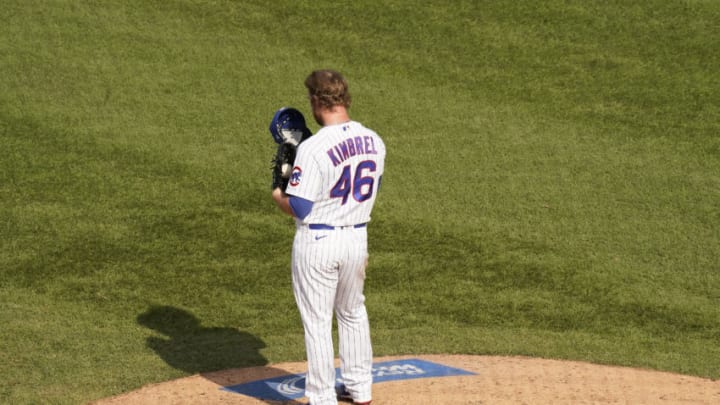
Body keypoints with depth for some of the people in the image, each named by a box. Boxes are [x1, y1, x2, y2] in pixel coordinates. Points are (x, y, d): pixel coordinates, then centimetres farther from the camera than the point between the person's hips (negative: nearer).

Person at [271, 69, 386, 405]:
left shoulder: (314, 148, -23)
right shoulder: (373, 141, -2)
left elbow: (299, 208, -21)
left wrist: (277, 196, 2)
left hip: (317, 241, -6)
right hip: (357, 237, 6)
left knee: (317, 322, 6)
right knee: (353, 313, 25)